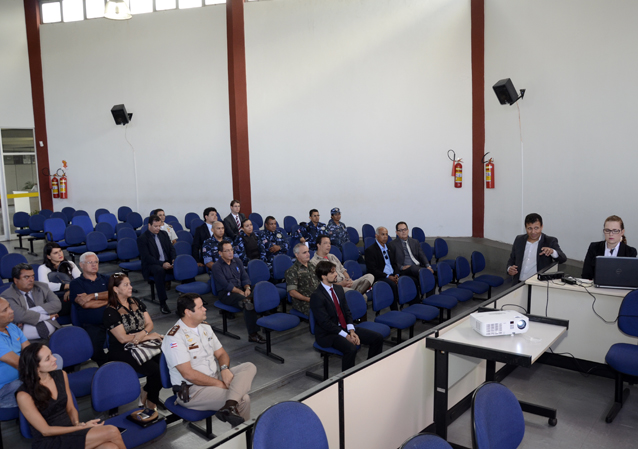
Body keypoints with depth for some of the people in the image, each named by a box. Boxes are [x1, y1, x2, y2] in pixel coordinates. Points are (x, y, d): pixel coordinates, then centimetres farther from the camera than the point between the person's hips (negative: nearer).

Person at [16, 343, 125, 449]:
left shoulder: (61, 375, 3)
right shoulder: (24, 395, -14)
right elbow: (46, 431, -11)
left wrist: (77, 423, -8)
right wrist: (82, 427, -14)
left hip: (70, 429, 5)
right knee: (112, 432, -24)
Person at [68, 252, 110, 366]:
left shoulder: (105, 279, 21)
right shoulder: (76, 283, 11)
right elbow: (86, 304, -5)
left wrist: (93, 296, -8)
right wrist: (107, 299, 4)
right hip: (92, 325, -2)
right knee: (95, 351, -29)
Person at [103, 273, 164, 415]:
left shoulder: (137, 303, 12)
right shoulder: (111, 311, -8)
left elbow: (149, 324, 8)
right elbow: (123, 338, -13)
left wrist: (142, 333, -14)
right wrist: (148, 336, -10)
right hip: (122, 351, -6)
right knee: (155, 369, -25)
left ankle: (146, 393, 0)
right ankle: (150, 404, -1)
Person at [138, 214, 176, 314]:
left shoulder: (164, 234, 14)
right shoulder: (142, 239, -5)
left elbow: (171, 248, 14)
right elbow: (146, 257, -13)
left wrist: (174, 259, -8)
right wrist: (162, 264, -25)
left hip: (167, 262, 6)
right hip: (151, 265, -5)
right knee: (159, 270, -41)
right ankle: (162, 304, -38)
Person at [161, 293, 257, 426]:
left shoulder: (205, 327, 11)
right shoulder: (174, 338, -16)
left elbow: (221, 354, 15)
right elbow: (188, 373, -22)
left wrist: (224, 369, -9)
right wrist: (219, 384, -17)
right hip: (192, 390, -9)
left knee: (249, 367, -16)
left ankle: (229, 407, -35)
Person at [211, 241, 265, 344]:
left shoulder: (237, 261, 14)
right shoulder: (217, 267, -5)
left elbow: (245, 277, 11)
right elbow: (226, 285, -13)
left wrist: (247, 288, -10)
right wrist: (241, 292, -17)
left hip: (241, 289, 6)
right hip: (225, 293, -6)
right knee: (249, 302, -33)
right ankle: (252, 334, -28)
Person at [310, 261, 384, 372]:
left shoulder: (338, 289, 9)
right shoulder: (317, 296, -17)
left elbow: (347, 312, 9)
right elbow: (325, 322, -19)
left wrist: (351, 331, -7)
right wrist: (346, 336, -18)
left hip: (344, 328, 8)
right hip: (328, 334, -8)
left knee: (378, 338, -1)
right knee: (351, 349, -35)